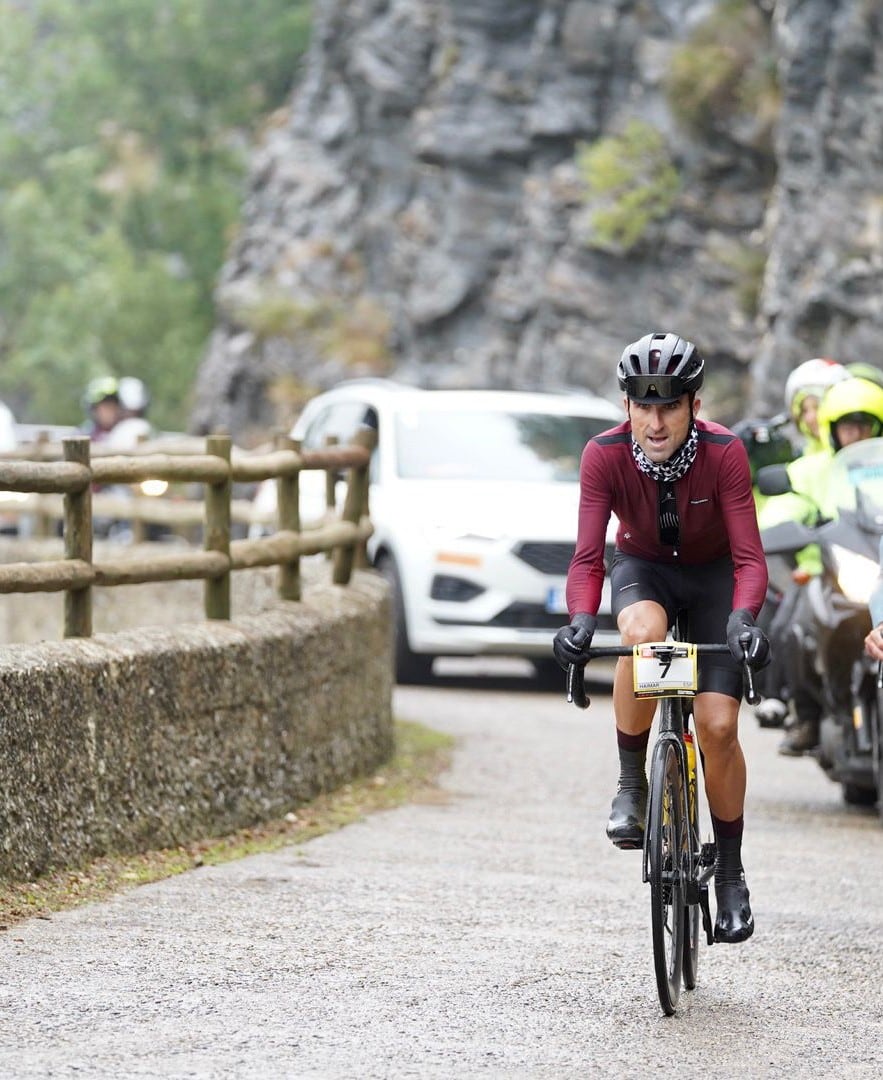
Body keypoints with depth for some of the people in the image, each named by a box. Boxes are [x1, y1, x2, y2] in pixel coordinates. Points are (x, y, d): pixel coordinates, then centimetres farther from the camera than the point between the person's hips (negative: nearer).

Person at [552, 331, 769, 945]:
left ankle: (731, 875, 6)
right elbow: (588, 555, -27)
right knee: (643, 633, -37)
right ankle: (632, 787, -19)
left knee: (719, 725, -12)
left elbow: (750, 557, -28)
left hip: (713, 575, 0)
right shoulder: (606, 455, -25)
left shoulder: (724, 453, -28)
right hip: (643, 569, 0)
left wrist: (743, 618, -47)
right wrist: (581, 621, -46)